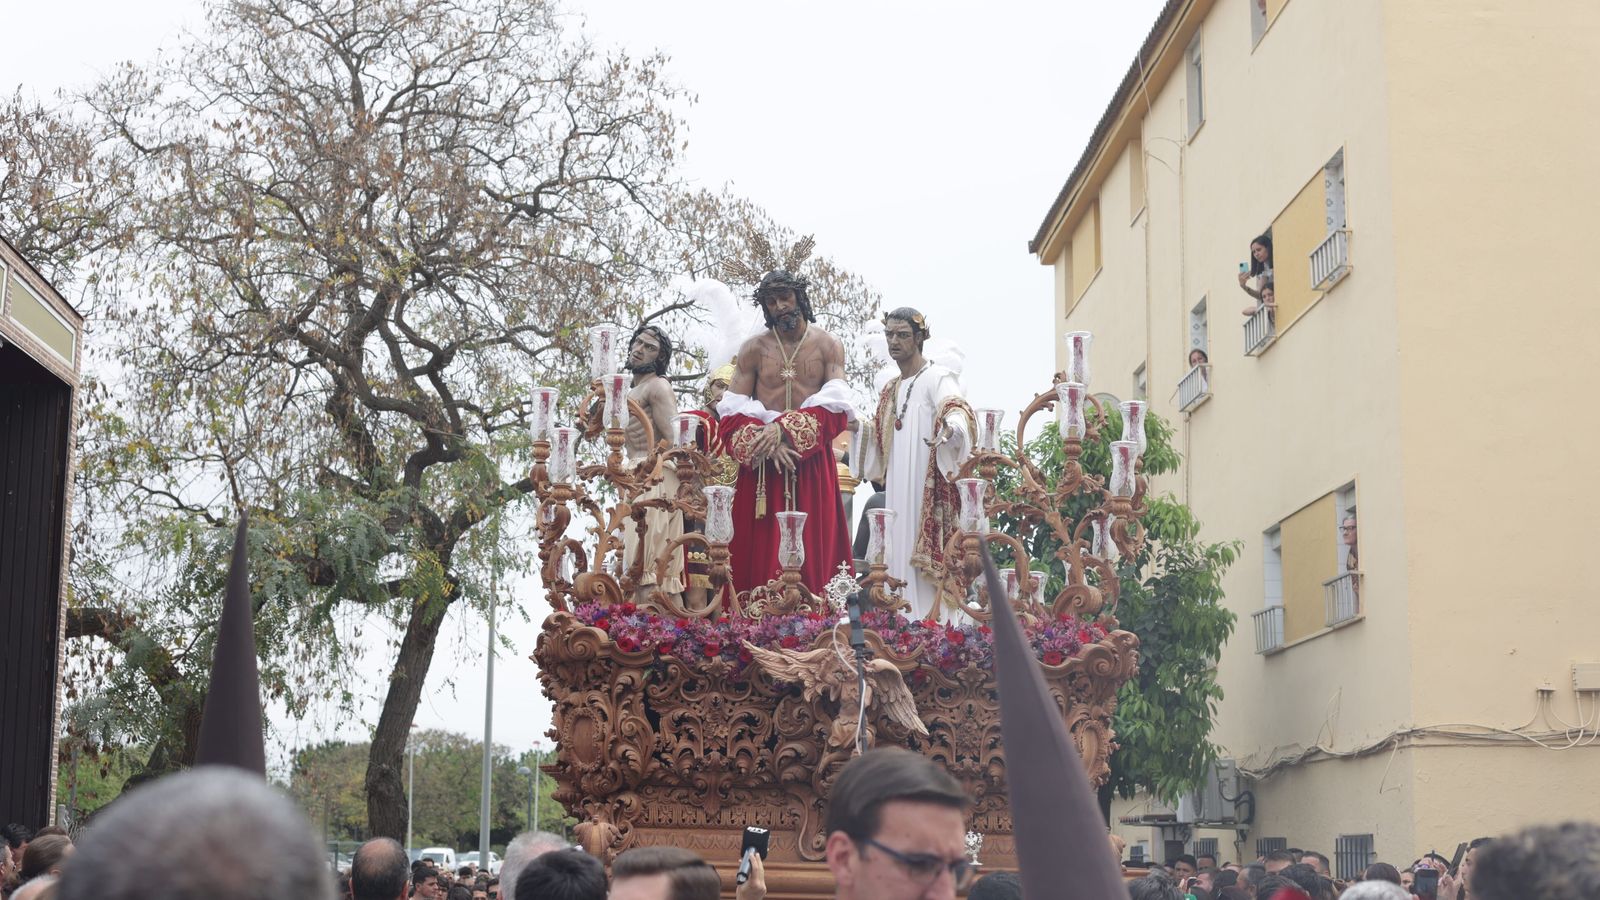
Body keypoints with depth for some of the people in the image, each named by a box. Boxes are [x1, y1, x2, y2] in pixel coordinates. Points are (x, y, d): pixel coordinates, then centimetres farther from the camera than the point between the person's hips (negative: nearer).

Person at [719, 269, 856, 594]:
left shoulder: (828, 346, 6)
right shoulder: (753, 349, 9)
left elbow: (836, 407, -6)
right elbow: (733, 412, 2)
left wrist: (783, 428, -17)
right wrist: (767, 440, -16)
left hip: (812, 462, -1)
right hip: (760, 464, 1)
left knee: (814, 550, -4)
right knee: (760, 552, -4)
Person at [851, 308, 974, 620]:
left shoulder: (937, 378, -5)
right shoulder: (891, 390, 19)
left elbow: (956, 410, -25)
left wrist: (951, 427, -47)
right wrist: (856, 424, 13)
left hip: (930, 488, -8)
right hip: (897, 489, 8)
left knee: (928, 557, -11)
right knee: (900, 556, 6)